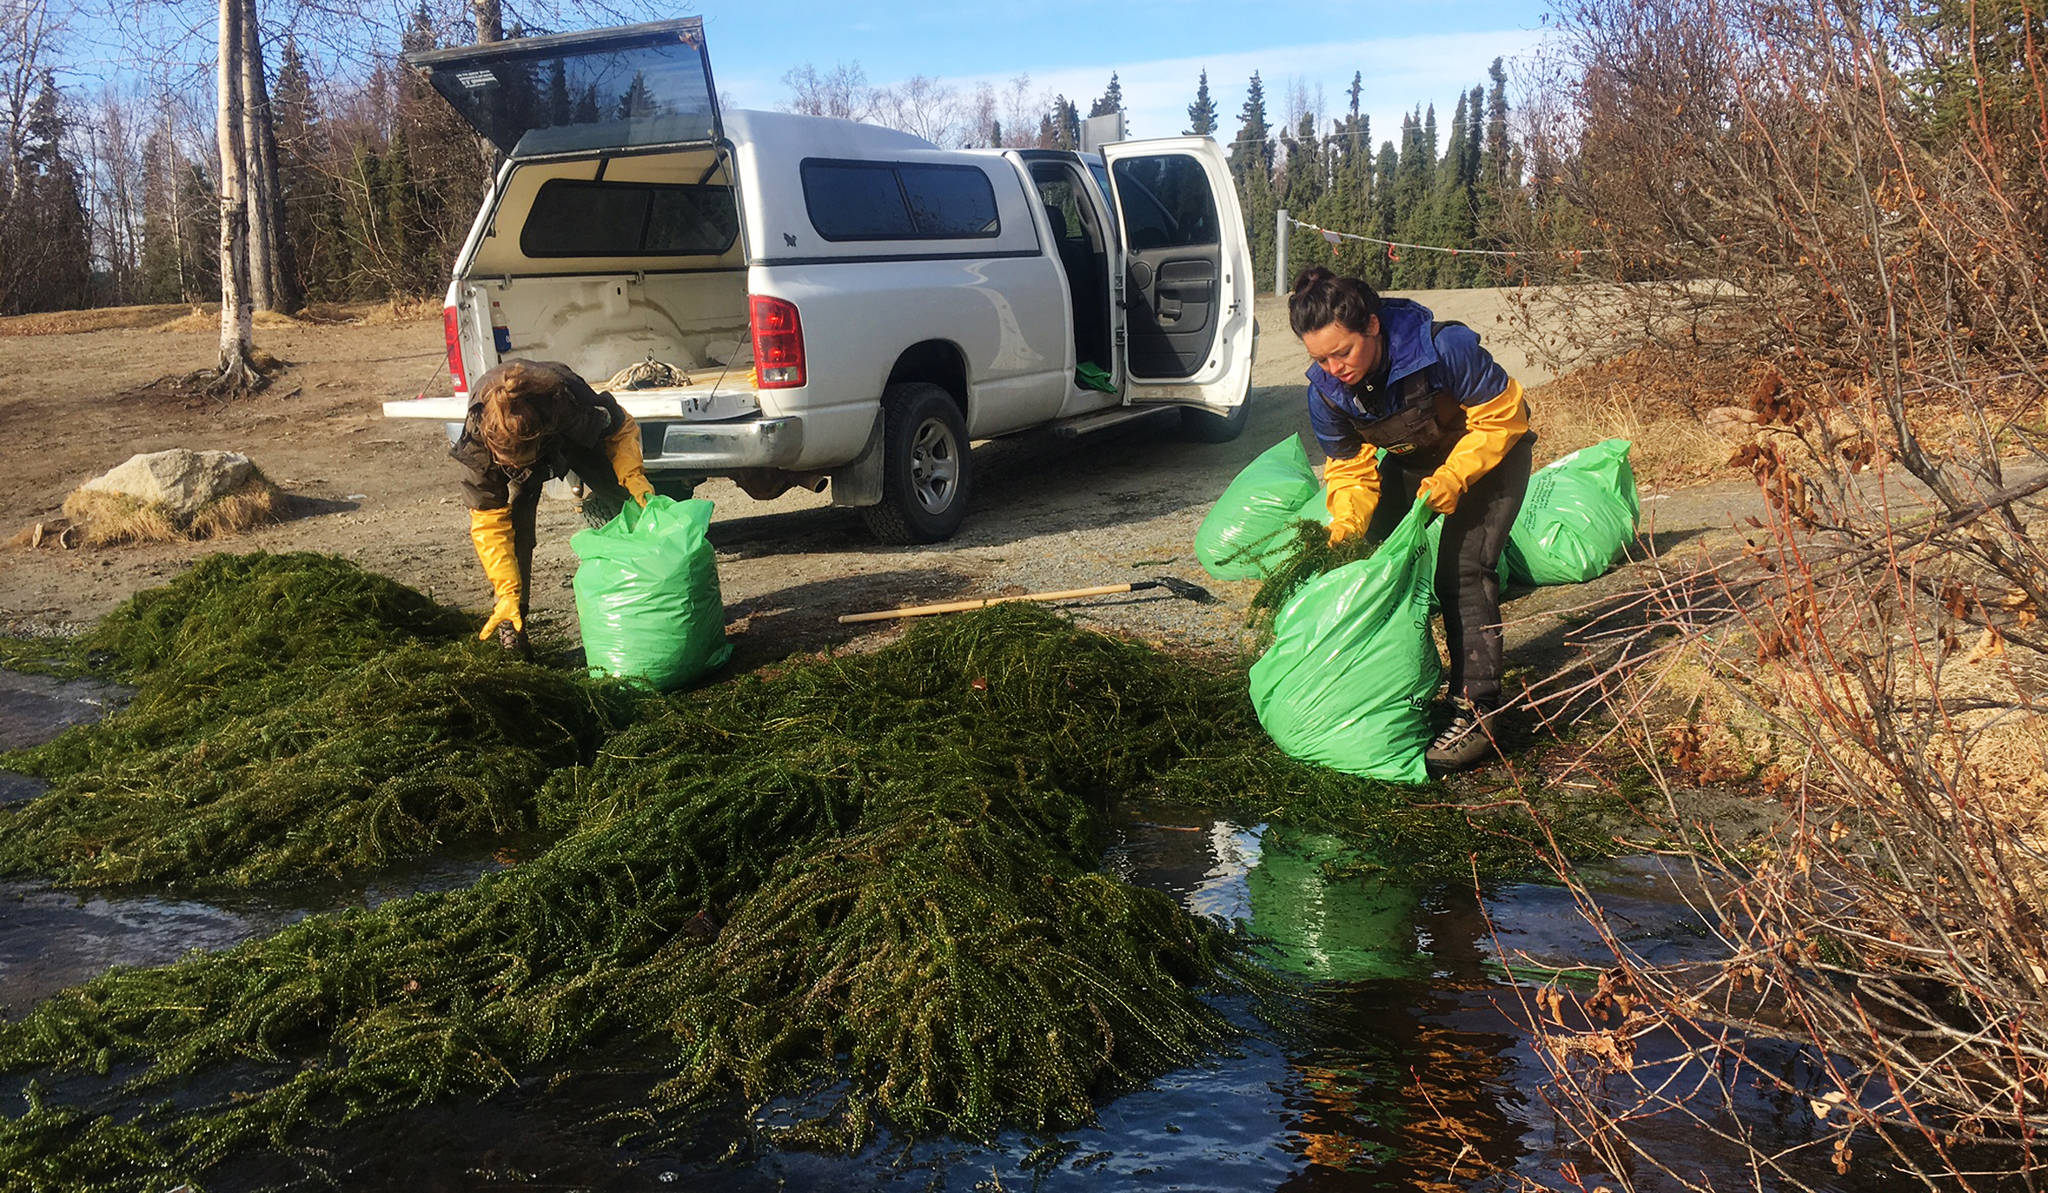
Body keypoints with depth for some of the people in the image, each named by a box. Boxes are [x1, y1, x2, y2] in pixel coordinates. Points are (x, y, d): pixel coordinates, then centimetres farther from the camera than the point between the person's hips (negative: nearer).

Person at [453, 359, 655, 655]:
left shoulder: (570, 398, -45)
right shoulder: (477, 440, -40)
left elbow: (622, 429, -21)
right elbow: (489, 521, -30)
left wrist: (633, 477, -38)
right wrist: (507, 593, -35)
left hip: (578, 437, 0)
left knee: (614, 505, -15)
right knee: (511, 516, -23)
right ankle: (510, 619, -10)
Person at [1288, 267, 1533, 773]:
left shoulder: (1443, 347, -36)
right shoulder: (1325, 391, -21)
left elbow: (1502, 417, -23)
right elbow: (1350, 467, -9)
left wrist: (1452, 478, -33)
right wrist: (1347, 523, -27)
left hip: (1488, 452, -6)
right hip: (1412, 462, 6)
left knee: (1461, 569, -19)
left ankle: (1476, 708, -17)